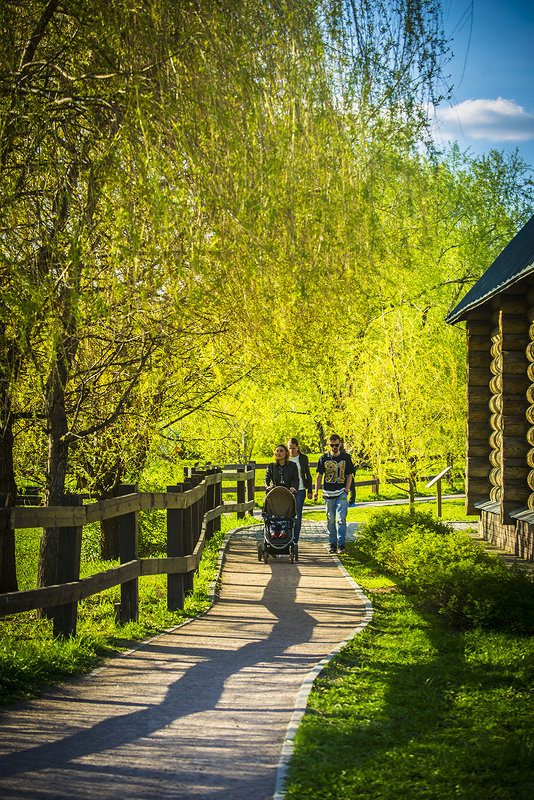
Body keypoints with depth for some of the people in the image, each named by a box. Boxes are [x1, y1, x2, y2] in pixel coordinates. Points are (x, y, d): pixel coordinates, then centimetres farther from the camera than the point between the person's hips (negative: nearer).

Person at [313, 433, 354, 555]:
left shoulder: (346, 458, 6)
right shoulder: (324, 458, 6)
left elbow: (349, 476, 10)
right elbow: (319, 476, 9)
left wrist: (346, 490, -3)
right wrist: (316, 492, -1)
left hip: (342, 493, -1)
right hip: (328, 494, 1)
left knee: (341, 519, -13)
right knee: (330, 520, 4)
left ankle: (341, 545, -15)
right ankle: (332, 544, 13)